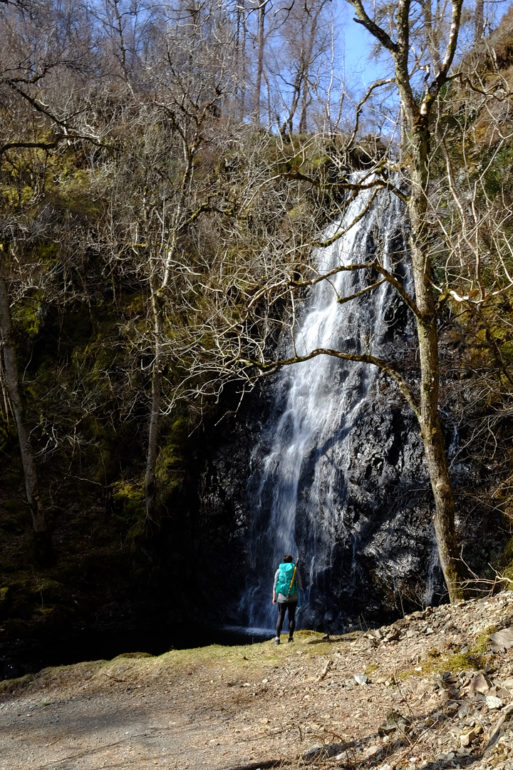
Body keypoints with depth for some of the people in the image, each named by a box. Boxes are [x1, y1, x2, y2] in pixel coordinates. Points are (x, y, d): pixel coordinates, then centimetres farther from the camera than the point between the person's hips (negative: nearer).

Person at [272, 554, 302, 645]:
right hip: (293, 597, 0)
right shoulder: (295, 570, -1)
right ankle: (291, 637, 9)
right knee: (291, 617, 10)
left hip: (282, 597, 1)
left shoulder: (279, 570, 2)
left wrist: (274, 597, 6)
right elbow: (299, 584, 0)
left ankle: (277, 638, -3)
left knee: (280, 617, 5)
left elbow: (275, 585, 1)